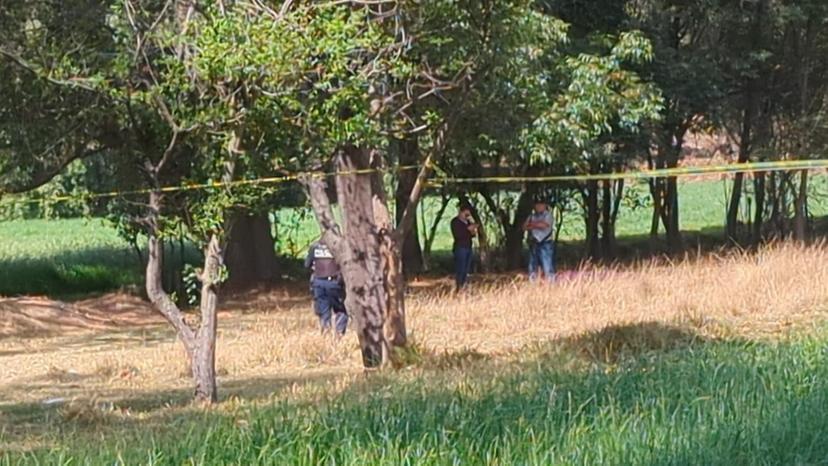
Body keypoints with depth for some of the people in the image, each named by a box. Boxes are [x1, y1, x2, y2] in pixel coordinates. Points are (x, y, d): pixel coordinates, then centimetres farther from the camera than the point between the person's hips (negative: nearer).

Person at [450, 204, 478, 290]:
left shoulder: (467, 222, 16)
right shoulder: (455, 221, -5)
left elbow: (471, 235, 22)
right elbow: (457, 234, -17)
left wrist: (473, 232, -1)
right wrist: (468, 229, -19)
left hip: (468, 248, 8)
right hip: (460, 248, -8)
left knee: (467, 270, 5)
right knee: (460, 270, -11)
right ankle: (459, 288, -11)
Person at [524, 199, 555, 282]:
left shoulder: (548, 215, 1)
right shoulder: (532, 216, 16)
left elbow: (545, 225, -15)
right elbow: (525, 227, 5)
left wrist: (533, 224, -1)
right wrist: (538, 225, -8)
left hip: (545, 244, -6)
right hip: (533, 244, 6)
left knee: (548, 267, -10)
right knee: (533, 268, 5)